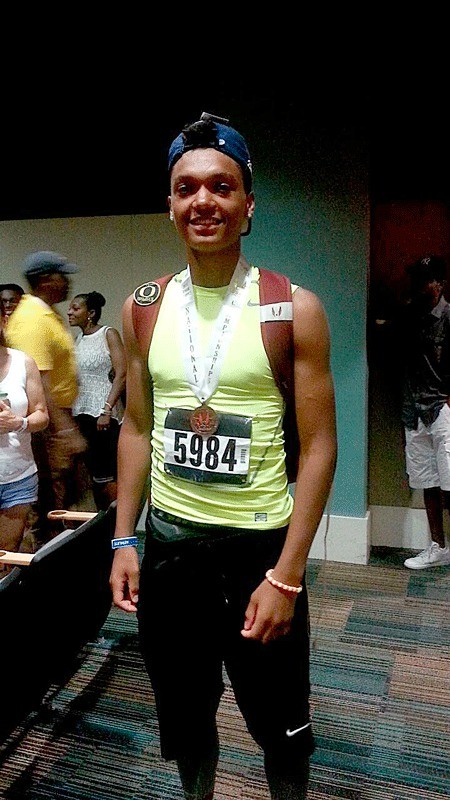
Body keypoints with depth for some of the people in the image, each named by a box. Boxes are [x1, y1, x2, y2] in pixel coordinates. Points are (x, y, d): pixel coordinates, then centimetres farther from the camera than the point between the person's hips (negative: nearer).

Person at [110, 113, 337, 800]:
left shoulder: (294, 309, -10)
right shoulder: (143, 308, 2)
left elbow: (318, 445, -10)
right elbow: (136, 427, 7)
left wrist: (286, 575, -14)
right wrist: (124, 541, 3)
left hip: (260, 543, -3)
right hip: (166, 540, 4)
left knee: (280, 725, 16)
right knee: (184, 715, 23)